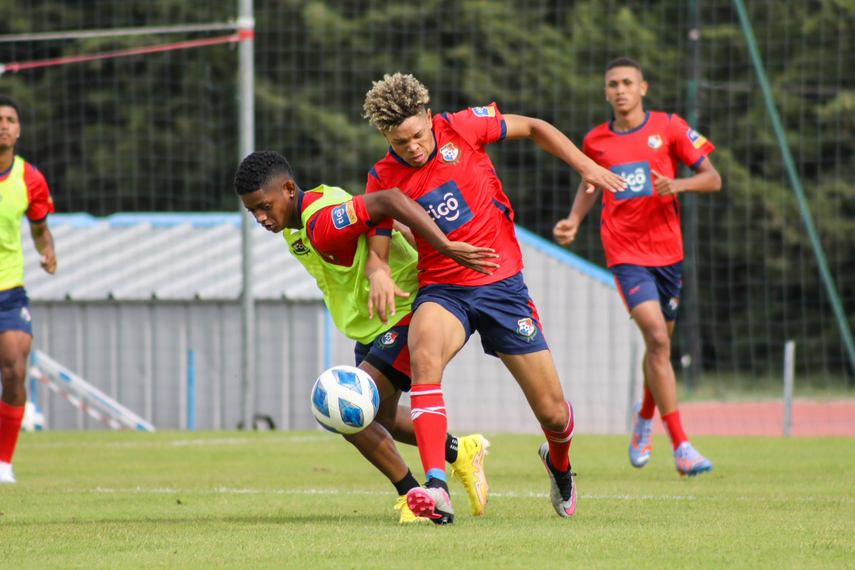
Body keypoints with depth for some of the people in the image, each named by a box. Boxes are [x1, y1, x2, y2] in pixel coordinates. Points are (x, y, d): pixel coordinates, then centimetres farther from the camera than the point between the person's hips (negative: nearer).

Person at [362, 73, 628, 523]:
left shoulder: (462, 128, -7)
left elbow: (532, 128, 7)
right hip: (441, 290, 0)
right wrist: (378, 273, -21)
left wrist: (586, 166, -1)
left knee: (552, 413, 3)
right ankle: (436, 489, -44)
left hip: (501, 283, 1)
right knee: (424, 355, -37)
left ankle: (559, 463, 42)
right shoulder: (383, 179, -4)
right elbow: (376, 238, 2)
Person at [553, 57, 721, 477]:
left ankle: (645, 415, 47)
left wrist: (680, 184, -19)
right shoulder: (596, 141, 5)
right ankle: (680, 445, -19)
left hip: (667, 249, 2)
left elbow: (713, 179, 1)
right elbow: (590, 185, 23)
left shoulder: (669, 128, 1)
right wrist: (574, 221, 5)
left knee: (660, 343, 14)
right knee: (657, 339, -18)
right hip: (626, 253, -2)